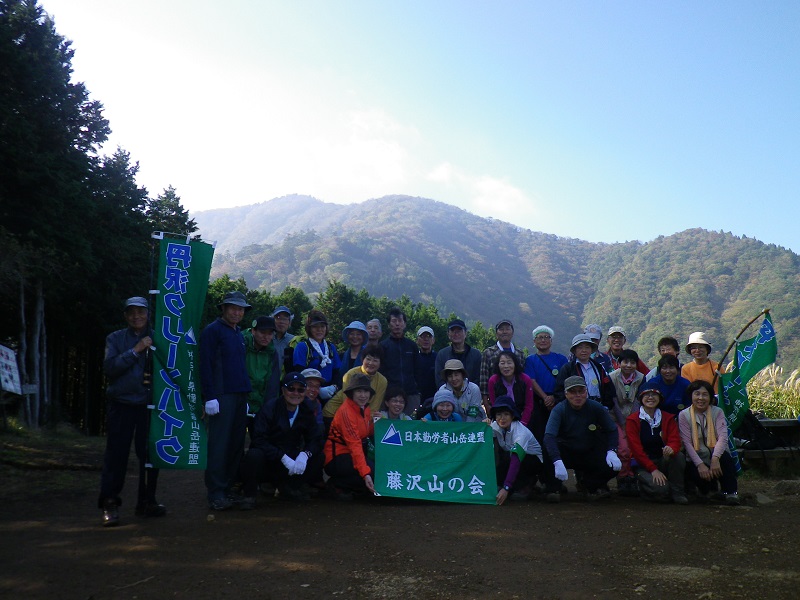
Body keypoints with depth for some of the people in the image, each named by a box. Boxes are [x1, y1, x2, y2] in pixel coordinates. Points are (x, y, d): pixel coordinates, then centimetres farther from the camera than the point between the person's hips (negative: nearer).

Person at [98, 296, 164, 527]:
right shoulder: (115, 339, 7)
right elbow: (109, 367, -8)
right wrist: (135, 350, -15)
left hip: (149, 404, 1)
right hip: (121, 404, -1)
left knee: (149, 454, 4)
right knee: (116, 454, -1)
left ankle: (147, 501, 17)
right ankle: (109, 504, 7)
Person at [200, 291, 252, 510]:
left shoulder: (239, 334, 20)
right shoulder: (213, 330, -3)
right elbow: (206, 365, -10)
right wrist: (210, 397, -16)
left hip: (240, 396, 8)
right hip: (221, 396, -8)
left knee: (236, 444, 8)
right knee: (219, 445, -7)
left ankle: (228, 488, 16)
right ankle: (216, 494, -3)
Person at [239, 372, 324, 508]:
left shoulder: (307, 410, 0)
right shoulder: (269, 409, -13)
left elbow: (316, 439, -2)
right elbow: (258, 440, -22)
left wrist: (305, 454, -24)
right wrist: (283, 457, -31)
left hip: (290, 458, 5)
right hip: (267, 460, -5)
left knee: (319, 457, -15)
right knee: (254, 455, -36)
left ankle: (291, 487, 4)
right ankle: (249, 495, -11)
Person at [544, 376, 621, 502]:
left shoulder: (596, 408, -10)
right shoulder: (559, 410, -20)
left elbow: (612, 430, -1)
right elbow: (549, 436, -32)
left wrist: (611, 451, -20)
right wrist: (558, 462, -45)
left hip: (590, 454, 3)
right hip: (566, 453, -3)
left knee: (613, 467, -22)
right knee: (548, 449, -34)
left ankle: (586, 480, 10)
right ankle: (552, 489, -12)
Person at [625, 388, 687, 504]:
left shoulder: (667, 418, 5)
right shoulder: (632, 420, -5)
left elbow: (675, 439, -9)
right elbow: (636, 449, -11)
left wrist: (671, 449, -35)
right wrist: (653, 469, -20)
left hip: (663, 460, 4)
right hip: (643, 464, -3)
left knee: (679, 456, -29)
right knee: (660, 489, -29)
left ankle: (677, 492, -13)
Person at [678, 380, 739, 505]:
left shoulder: (717, 412, 2)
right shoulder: (684, 415, 0)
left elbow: (723, 437, -14)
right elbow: (687, 443, -10)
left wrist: (715, 458, -32)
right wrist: (700, 464, -23)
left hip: (716, 457, 0)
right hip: (696, 459, 1)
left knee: (725, 457, -35)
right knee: (698, 475, -31)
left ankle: (730, 492, -18)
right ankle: (708, 489, 8)